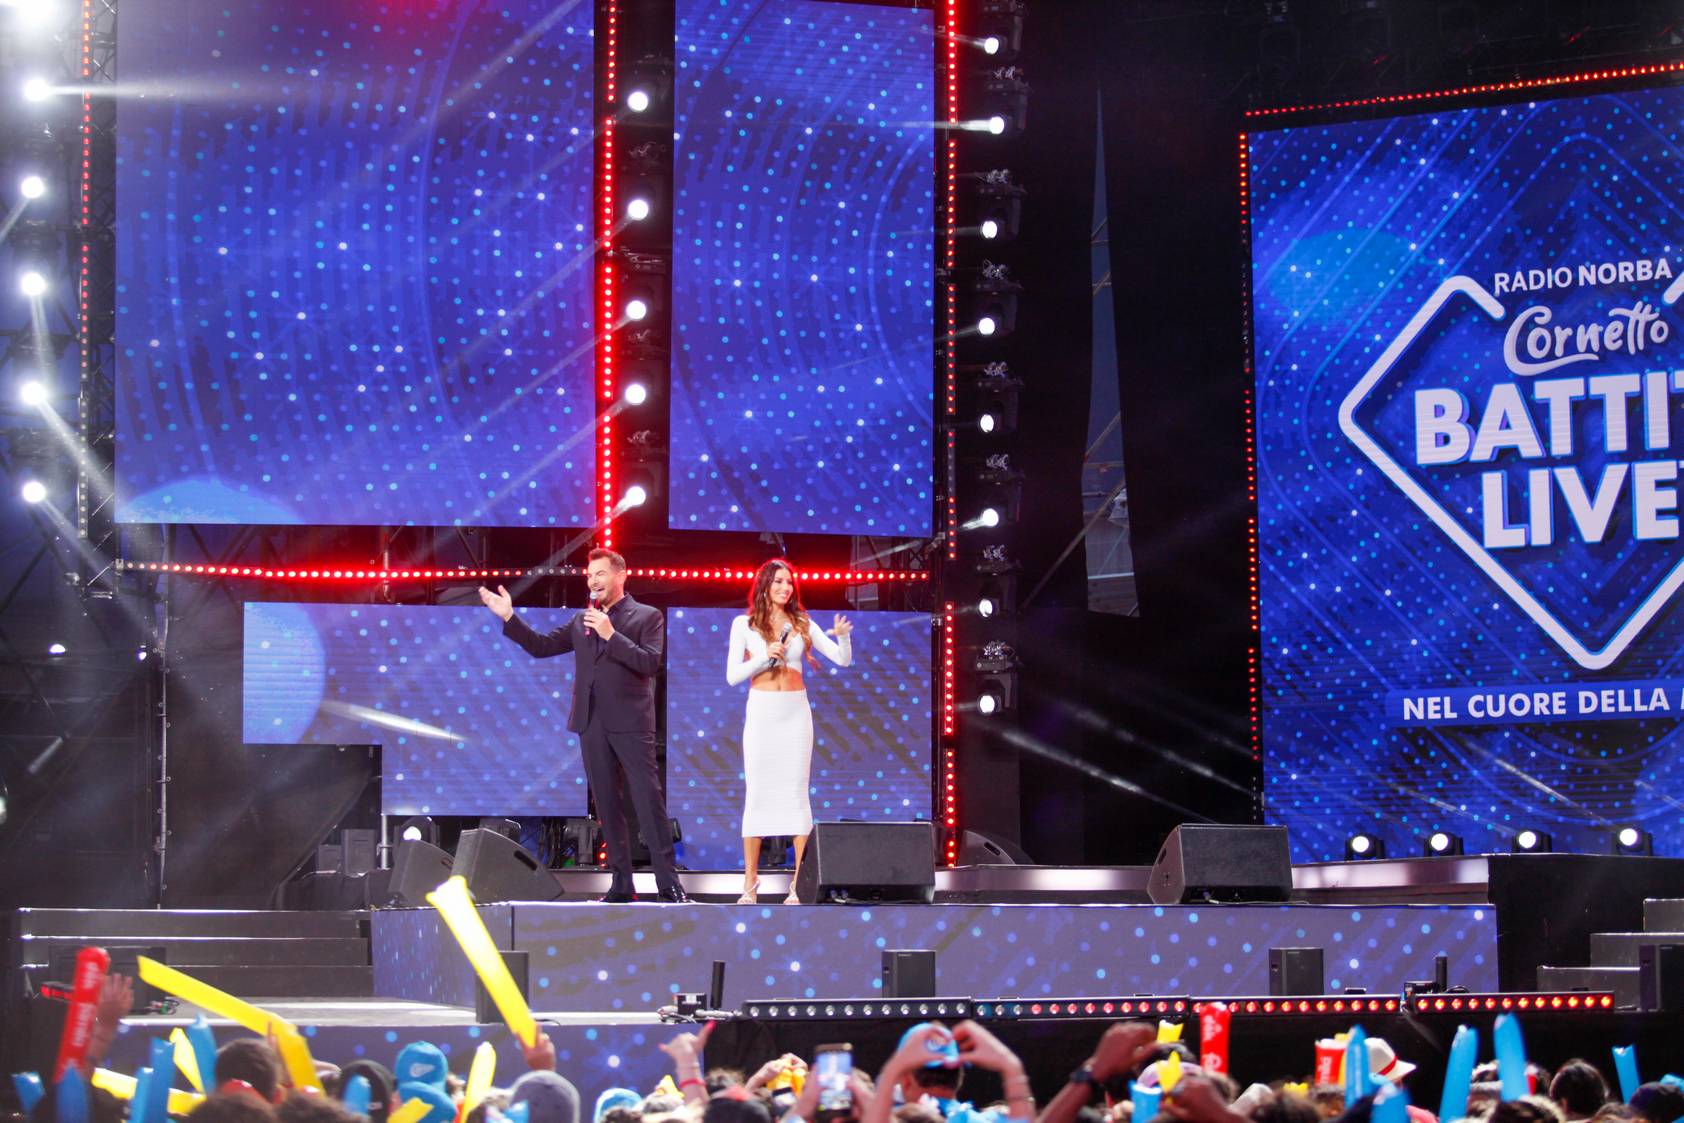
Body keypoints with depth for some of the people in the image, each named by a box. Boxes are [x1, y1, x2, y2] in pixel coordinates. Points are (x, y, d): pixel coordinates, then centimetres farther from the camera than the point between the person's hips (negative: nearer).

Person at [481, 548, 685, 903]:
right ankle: (621, 884, 9)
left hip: (630, 723, -5)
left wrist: (611, 634, -17)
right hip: (592, 724, 5)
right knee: (607, 806, 5)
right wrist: (509, 617, 3)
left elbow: (650, 663, -11)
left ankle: (668, 884, -8)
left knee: (649, 801, -8)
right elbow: (541, 646, 13)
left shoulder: (647, 617, 2)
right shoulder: (581, 622, 16)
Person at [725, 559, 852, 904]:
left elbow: (843, 660, 4)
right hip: (761, 712, -1)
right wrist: (764, 656, -14)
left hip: (796, 712, 1)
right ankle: (750, 881, 6)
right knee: (758, 793, 0)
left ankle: (800, 881, 1)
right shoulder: (744, 625, 3)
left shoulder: (802, 623, 8)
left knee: (796, 792, -1)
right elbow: (732, 676, -1)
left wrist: (843, 636, -17)